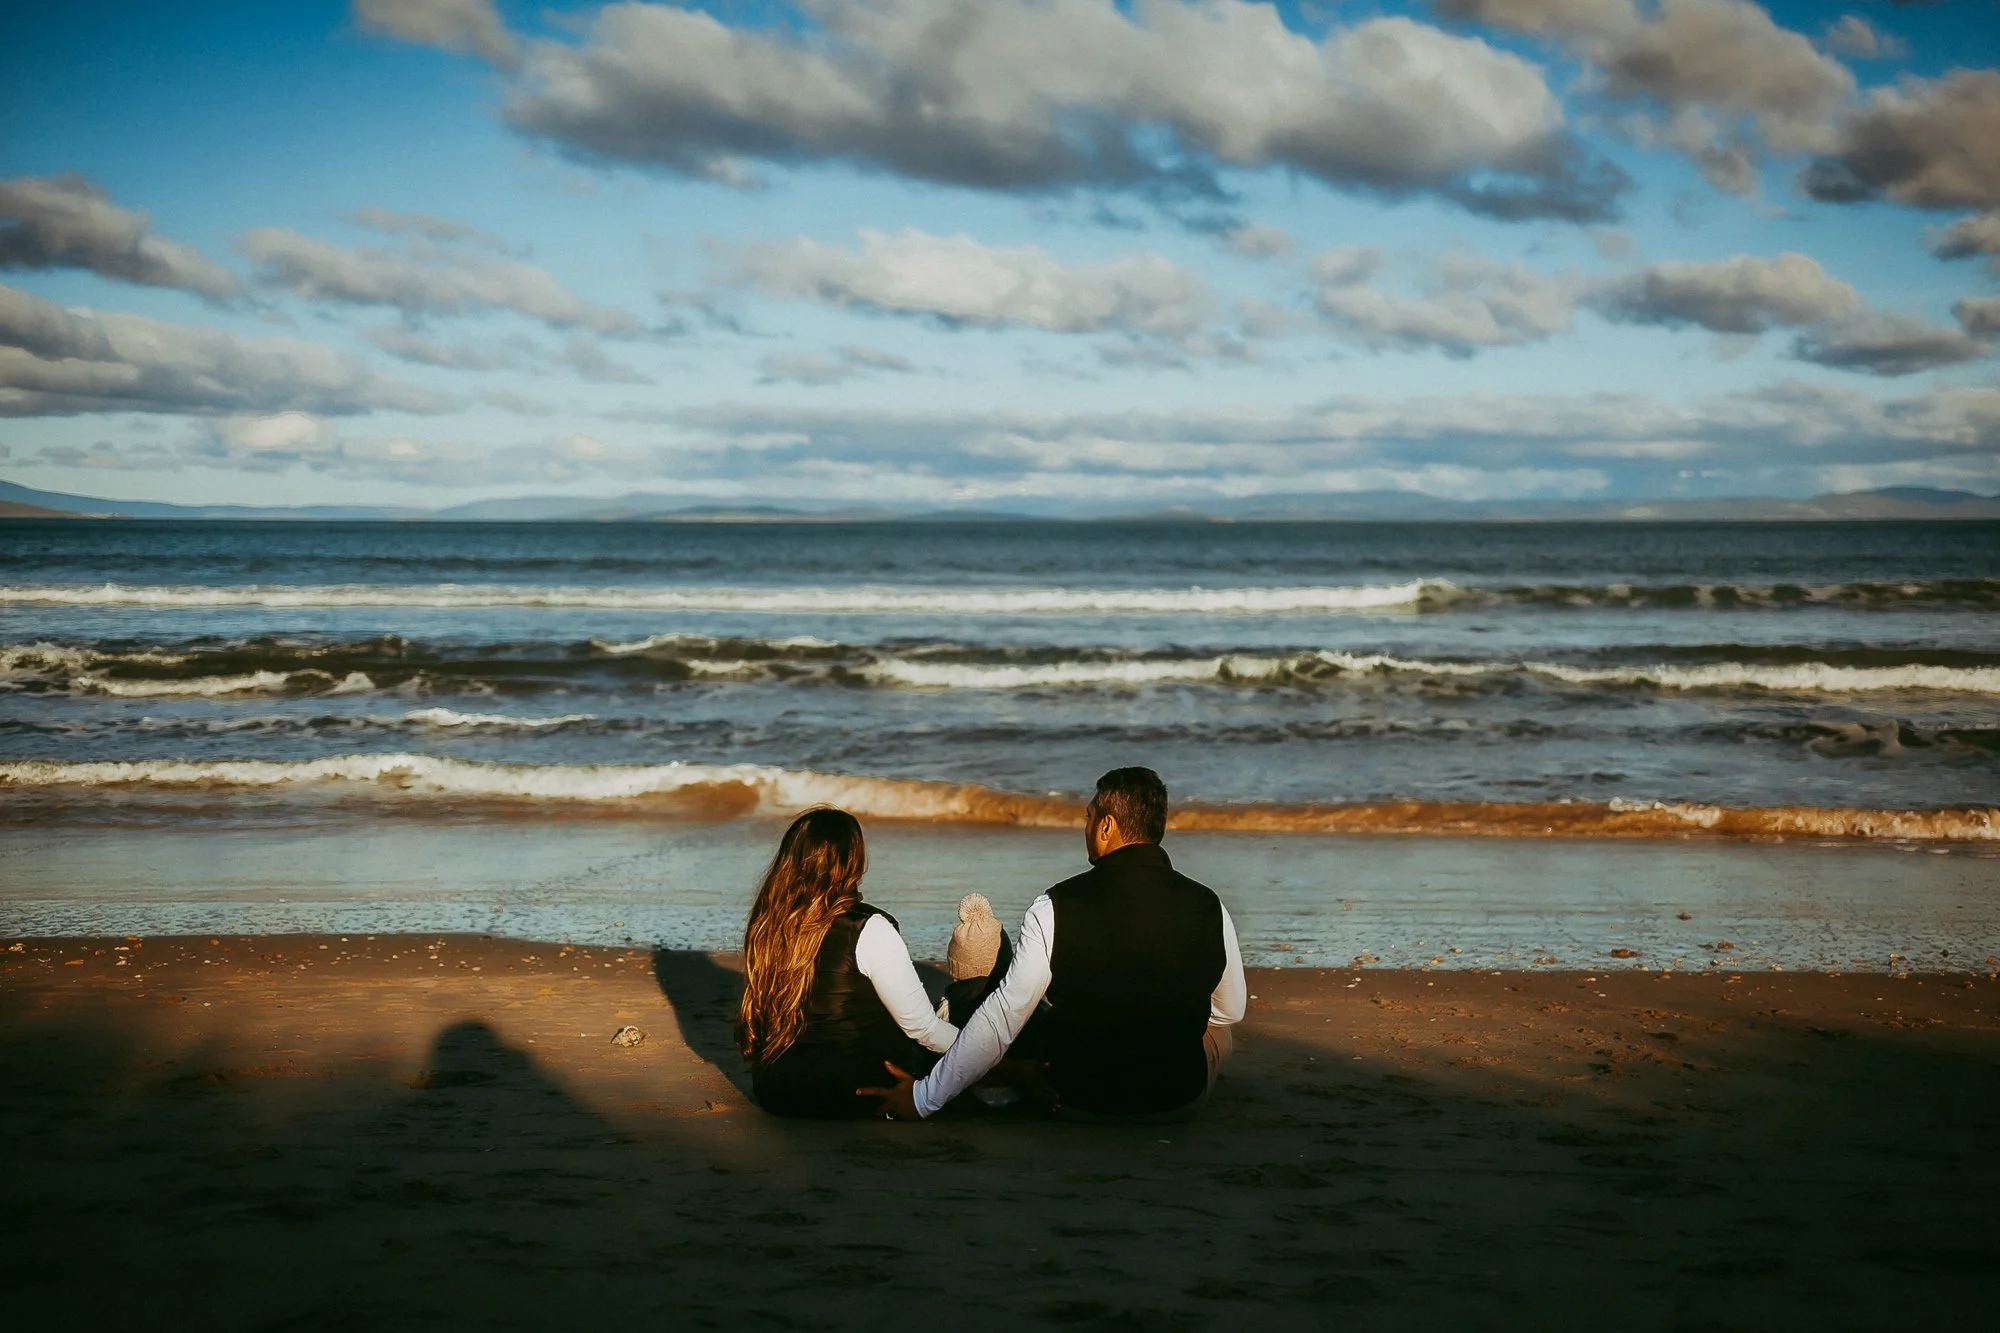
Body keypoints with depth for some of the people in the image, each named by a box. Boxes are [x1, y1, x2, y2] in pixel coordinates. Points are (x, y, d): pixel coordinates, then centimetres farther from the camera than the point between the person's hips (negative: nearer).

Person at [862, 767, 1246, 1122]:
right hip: (1184, 1101, 1)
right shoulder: (1208, 907, -10)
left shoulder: (1055, 909, -17)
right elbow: (1231, 1011, 4)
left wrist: (924, 1097, -4)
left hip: (1084, 1104, -1)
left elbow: (1002, 1017, -13)